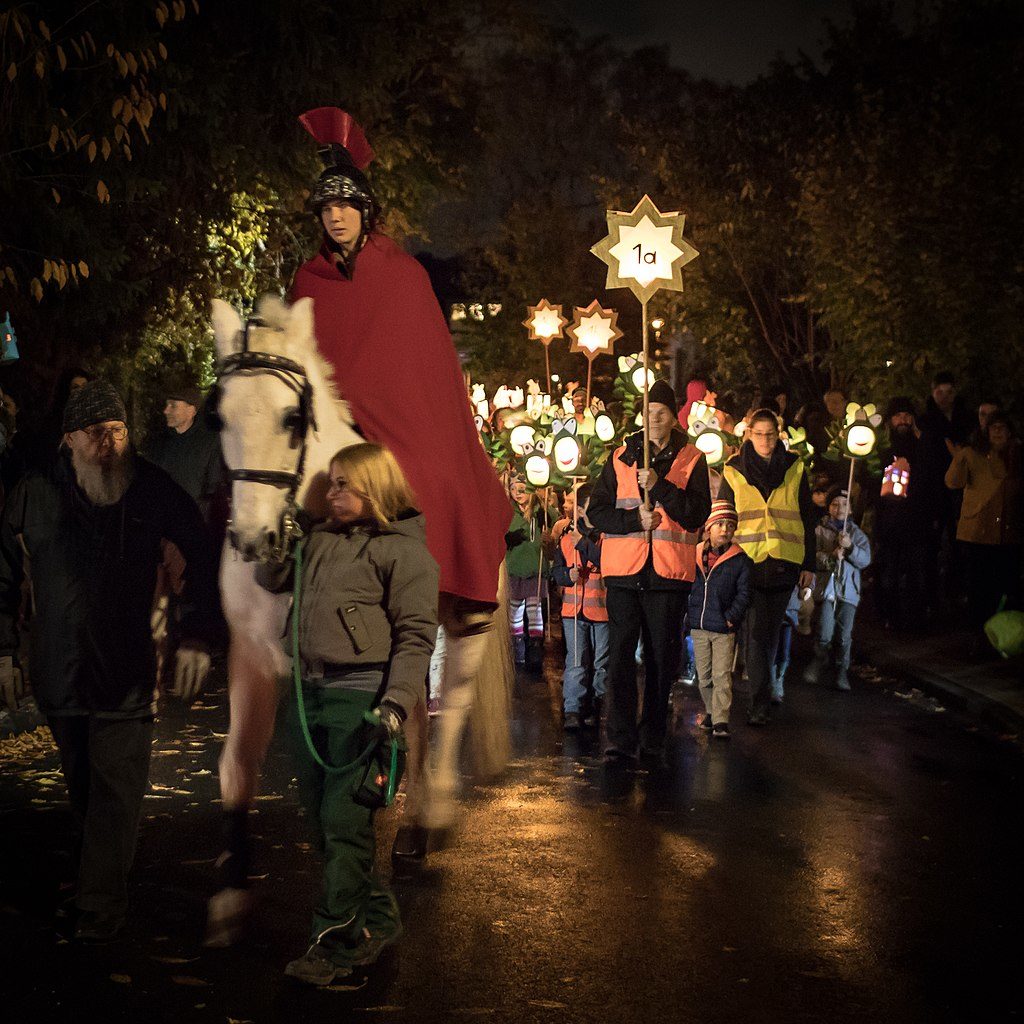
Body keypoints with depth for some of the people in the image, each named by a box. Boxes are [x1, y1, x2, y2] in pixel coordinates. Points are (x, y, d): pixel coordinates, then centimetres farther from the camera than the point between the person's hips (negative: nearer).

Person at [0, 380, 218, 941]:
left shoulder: (154, 490, -6)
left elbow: (201, 559, 5)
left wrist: (196, 637, -1)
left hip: (128, 670, -1)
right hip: (58, 668, 2)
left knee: (118, 792, -5)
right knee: (81, 787, 14)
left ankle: (99, 911, 3)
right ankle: (102, 897, 33)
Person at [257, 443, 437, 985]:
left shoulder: (403, 549, -6)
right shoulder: (322, 539, 15)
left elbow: (416, 635, -11)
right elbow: (272, 579, 26)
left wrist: (395, 705, -20)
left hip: (360, 698, -8)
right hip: (311, 693, 8)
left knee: (343, 822, -5)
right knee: (320, 817, 12)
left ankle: (334, 943, 4)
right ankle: (376, 919, 26)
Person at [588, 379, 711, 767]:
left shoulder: (692, 460, 6)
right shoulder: (620, 458, 10)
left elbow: (696, 515, -7)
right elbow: (596, 511, 5)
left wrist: (659, 486, -18)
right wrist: (635, 519, -11)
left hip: (669, 573, -1)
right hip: (624, 569, 1)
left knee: (662, 659, 4)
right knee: (620, 654, -3)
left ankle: (653, 741, 14)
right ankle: (620, 741, 0)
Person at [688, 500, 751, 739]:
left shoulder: (740, 560, -2)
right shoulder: (695, 556, 4)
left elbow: (743, 594, -2)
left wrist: (731, 617, -11)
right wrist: (688, 615, 5)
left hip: (724, 629, -3)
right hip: (698, 626, 3)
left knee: (722, 676, -8)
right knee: (704, 676, 13)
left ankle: (721, 721, -9)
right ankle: (710, 711, 29)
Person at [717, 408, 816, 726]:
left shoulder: (794, 469, 7)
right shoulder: (733, 472, 5)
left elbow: (807, 519, 10)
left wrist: (809, 565, 6)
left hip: (784, 564, 1)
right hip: (749, 562, -1)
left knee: (771, 632, 8)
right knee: (756, 633, -9)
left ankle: (762, 694, 24)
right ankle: (759, 705, -9)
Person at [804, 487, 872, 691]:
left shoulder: (857, 534, 12)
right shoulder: (819, 530, 5)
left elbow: (865, 560, 1)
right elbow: (812, 556, -5)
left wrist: (850, 547, -15)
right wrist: (831, 556, -21)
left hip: (848, 590, 2)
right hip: (826, 587, -2)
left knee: (844, 635, 1)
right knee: (825, 633, -6)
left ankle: (842, 671, 14)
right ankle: (820, 663, 18)